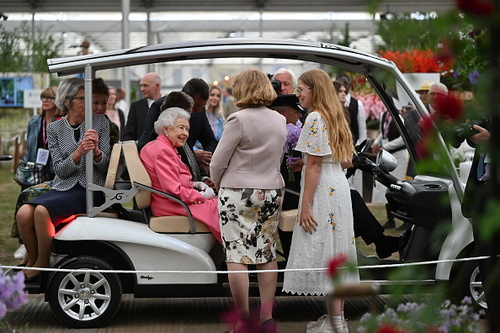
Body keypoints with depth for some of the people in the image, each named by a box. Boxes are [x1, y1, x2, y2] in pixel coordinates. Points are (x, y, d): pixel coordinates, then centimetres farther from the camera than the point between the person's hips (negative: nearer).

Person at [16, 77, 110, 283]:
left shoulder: (100, 123, 5)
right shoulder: (54, 129, 9)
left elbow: (105, 166, 2)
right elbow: (60, 170, 1)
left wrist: (96, 152, -21)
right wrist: (78, 153, -18)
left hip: (91, 189, -3)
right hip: (63, 187, 3)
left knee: (42, 210, -30)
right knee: (24, 213, -26)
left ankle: (40, 265, -11)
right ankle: (33, 262, -2)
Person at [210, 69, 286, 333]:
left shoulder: (239, 119, -14)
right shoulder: (280, 120, 6)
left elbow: (218, 162, -10)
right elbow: (277, 158, 12)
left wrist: (217, 183, 8)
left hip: (238, 194, -6)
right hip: (271, 193, 6)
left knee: (237, 257, 0)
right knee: (267, 255, 12)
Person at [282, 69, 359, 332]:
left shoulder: (315, 118, -13)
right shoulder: (336, 118, 15)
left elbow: (314, 165, -17)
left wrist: (305, 206, -17)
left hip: (322, 192, -10)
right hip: (339, 187, 10)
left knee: (324, 253, -6)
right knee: (337, 252, 11)